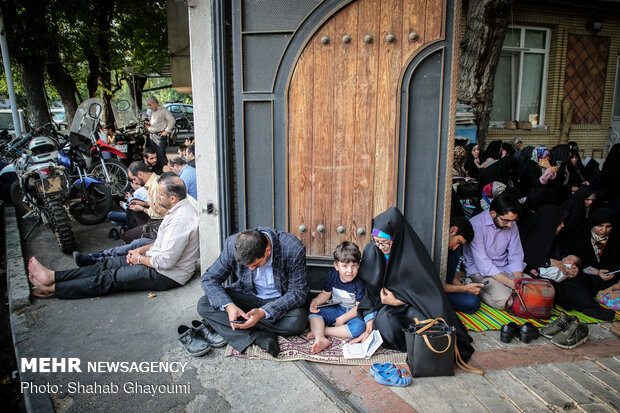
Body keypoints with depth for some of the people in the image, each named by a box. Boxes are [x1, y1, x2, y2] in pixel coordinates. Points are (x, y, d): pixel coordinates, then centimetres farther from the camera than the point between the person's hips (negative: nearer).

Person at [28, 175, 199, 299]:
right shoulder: (179, 209, 5)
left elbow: (165, 261, -28)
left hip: (168, 275, -9)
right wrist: (143, 250, 8)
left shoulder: (180, 220, -29)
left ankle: (52, 288, 5)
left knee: (110, 278, -6)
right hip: (157, 260, 9)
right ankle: (52, 276, 12)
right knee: (108, 264, 7)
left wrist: (140, 259, -11)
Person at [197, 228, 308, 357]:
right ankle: (260, 337, -27)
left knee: (297, 322, -34)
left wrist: (263, 313, -33)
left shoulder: (294, 249, -28)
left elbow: (298, 292, -21)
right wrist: (228, 306, -30)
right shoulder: (232, 245, -20)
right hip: (247, 296, 3)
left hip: (280, 300, -2)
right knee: (203, 305, -19)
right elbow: (209, 278, -11)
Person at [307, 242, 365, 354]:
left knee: (360, 327, -35)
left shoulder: (358, 283, -19)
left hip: (353, 313, -4)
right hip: (337, 309, 4)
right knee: (313, 313, -16)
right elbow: (326, 294, 7)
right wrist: (316, 301, -14)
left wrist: (342, 319, -22)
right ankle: (320, 338, -41)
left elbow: (359, 307, -18)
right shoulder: (332, 275, -6)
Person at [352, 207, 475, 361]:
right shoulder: (371, 251, -9)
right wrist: (369, 327, -14)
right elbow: (369, 291, -6)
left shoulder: (413, 252, -18)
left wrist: (397, 301, -19)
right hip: (385, 306, 2)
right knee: (385, 321, -30)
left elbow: (428, 290, -12)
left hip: (411, 304, -2)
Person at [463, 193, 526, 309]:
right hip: (479, 270, -7)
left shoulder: (511, 224, 0)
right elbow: (483, 265, -24)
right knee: (503, 300, -30)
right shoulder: (476, 225, -20)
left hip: (504, 268, 7)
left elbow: (515, 256, 4)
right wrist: (513, 284, -26)